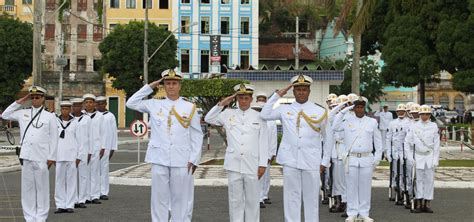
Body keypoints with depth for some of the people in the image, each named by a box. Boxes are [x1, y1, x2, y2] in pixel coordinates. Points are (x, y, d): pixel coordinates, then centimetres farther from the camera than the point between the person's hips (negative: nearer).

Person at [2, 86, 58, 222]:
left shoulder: (50, 116, 3)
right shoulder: (23, 113, 11)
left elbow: (53, 138, 2)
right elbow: (5, 115, 15)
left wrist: (51, 157, -3)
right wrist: (19, 102, 10)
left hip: (42, 158, -3)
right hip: (26, 156, 3)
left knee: (42, 187, 2)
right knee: (27, 187, 6)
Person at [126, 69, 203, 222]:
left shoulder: (190, 107, 4)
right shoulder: (154, 105, 8)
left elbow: (197, 136, 4)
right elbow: (131, 103, 9)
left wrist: (194, 160, -3)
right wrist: (149, 87, 6)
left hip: (182, 161, -1)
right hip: (159, 160, 1)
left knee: (181, 199, 4)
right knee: (159, 198, 5)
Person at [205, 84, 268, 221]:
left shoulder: (259, 117, 4)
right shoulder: (228, 114, 8)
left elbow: (263, 142, 2)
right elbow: (208, 119, 7)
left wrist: (262, 164, -2)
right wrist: (222, 104, -1)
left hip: (252, 165, -1)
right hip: (234, 164, 1)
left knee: (252, 200, 5)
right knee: (235, 199, 6)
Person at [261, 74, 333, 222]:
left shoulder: (320, 111, 4)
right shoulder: (285, 110, 6)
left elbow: (327, 137, 9)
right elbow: (265, 115, -5)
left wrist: (325, 161, 5)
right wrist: (278, 95, -2)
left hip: (312, 161, -1)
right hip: (290, 160, 1)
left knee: (311, 197, 5)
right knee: (291, 196, 5)